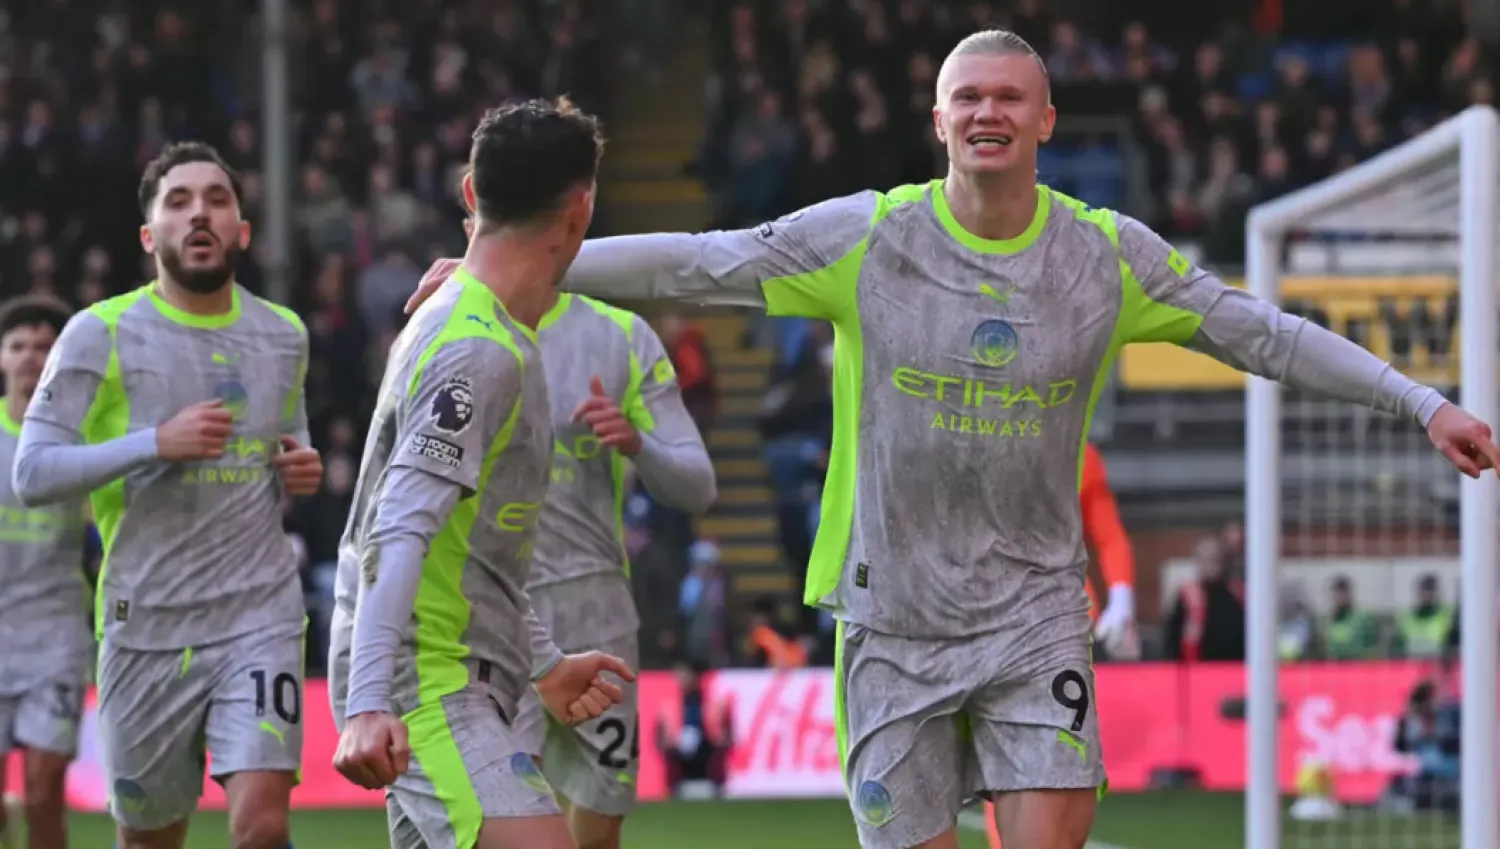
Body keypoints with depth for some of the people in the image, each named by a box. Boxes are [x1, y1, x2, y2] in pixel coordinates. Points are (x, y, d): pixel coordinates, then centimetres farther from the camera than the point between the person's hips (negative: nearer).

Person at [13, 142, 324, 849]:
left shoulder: (283, 336, 10)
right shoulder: (101, 335, -4)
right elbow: (32, 474, -9)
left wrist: (302, 470, 4)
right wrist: (157, 443, -20)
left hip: (261, 613, 2)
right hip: (147, 624, -2)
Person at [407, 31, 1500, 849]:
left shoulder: (1109, 255, -1)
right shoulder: (867, 238, -6)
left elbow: (1259, 332, 6)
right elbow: (696, 264, -4)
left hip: (1035, 609, 1)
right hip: (895, 614, -1)